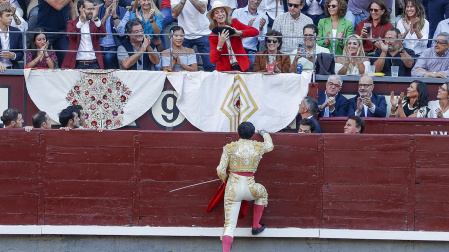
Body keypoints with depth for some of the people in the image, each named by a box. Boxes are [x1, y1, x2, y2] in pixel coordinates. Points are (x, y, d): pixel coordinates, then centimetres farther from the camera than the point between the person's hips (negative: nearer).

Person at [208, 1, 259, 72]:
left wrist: (239, 32, -18)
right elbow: (213, 60, -8)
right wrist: (220, 45, -23)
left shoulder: (234, 23, 4)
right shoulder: (213, 35, 0)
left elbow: (255, 31, -5)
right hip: (224, 69, -1)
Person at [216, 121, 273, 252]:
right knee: (262, 192, 37)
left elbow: (221, 171, -5)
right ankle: (256, 226, 39)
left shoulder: (229, 148, -4)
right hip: (249, 188, 1)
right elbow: (270, 146, 27)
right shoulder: (258, 147, 2)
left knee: (230, 224, 1)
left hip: (233, 189, -1)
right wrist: (264, 134, 47)